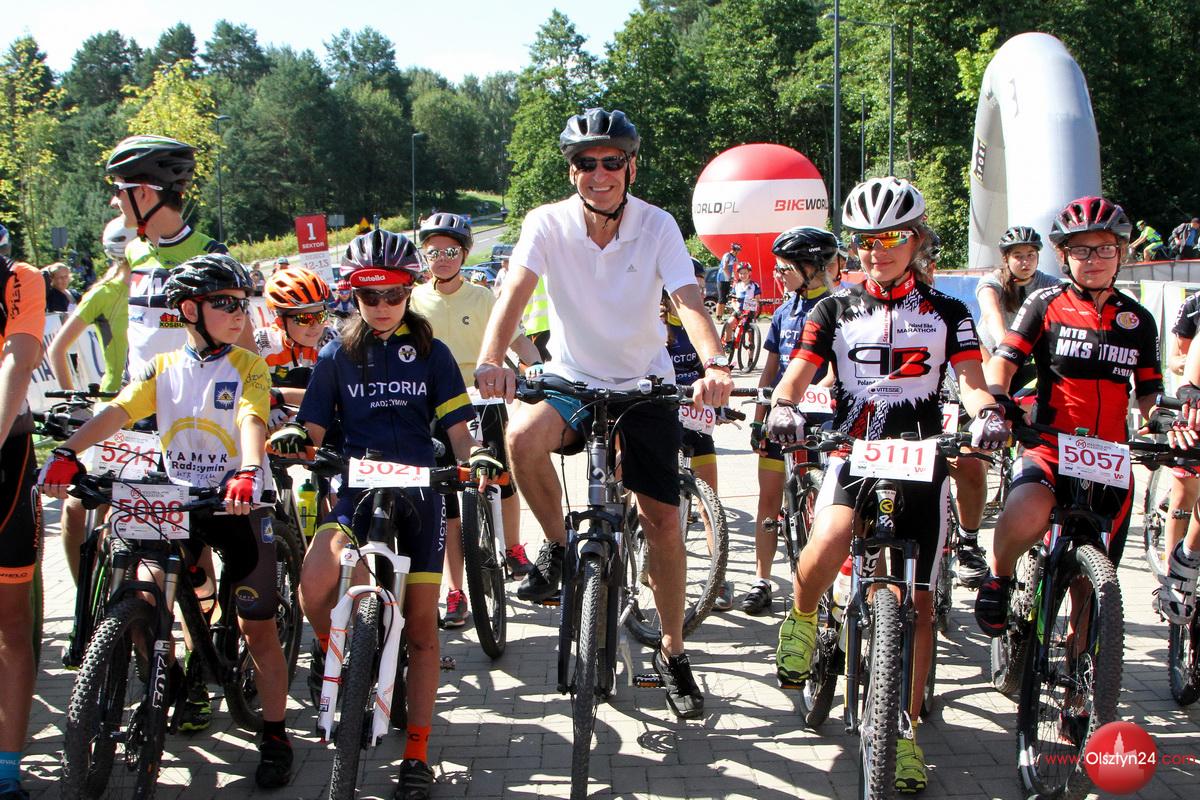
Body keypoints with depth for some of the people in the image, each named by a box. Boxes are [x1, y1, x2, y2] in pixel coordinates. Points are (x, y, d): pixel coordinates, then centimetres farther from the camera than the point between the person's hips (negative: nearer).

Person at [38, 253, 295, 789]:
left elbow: (251, 420, -20)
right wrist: (66, 452, -23)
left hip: (239, 502, -3)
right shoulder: (164, 368, 6)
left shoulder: (248, 367, -3)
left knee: (257, 626, -1)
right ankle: (171, 689, 25)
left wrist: (249, 472, -40)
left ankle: (274, 737, 10)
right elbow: (117, 411, -7)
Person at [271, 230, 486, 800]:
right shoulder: (337, 356, 9)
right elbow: (315, 428, 5)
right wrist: (295, 439, -19)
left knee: (422, 627, 3)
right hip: (356, 489, 0)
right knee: (315, 583, -29)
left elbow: (457, 429, 3)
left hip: (418, 492, 0)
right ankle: (331, 647, 5)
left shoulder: (430, 353, 7)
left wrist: (476, 456, -19)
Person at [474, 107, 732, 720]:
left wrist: (715, 365, -45)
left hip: (645, 382, 0)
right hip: (572, 379, 0)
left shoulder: (658, 227, -13)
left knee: (661, 518, -3)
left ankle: (672, 652, 15)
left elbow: (689, 301, -25)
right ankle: (558, 547, -4)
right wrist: (491, 359, -45)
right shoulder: (548, 224, -12)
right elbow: (515, 291, -26)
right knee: (521, 438, -32)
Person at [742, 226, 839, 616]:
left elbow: (836, 372, -15)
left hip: (819, 418, -5)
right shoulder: (785, 311, 11)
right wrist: (758, 419, 9)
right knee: (769, 497, 3)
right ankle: (761, 581, 10)